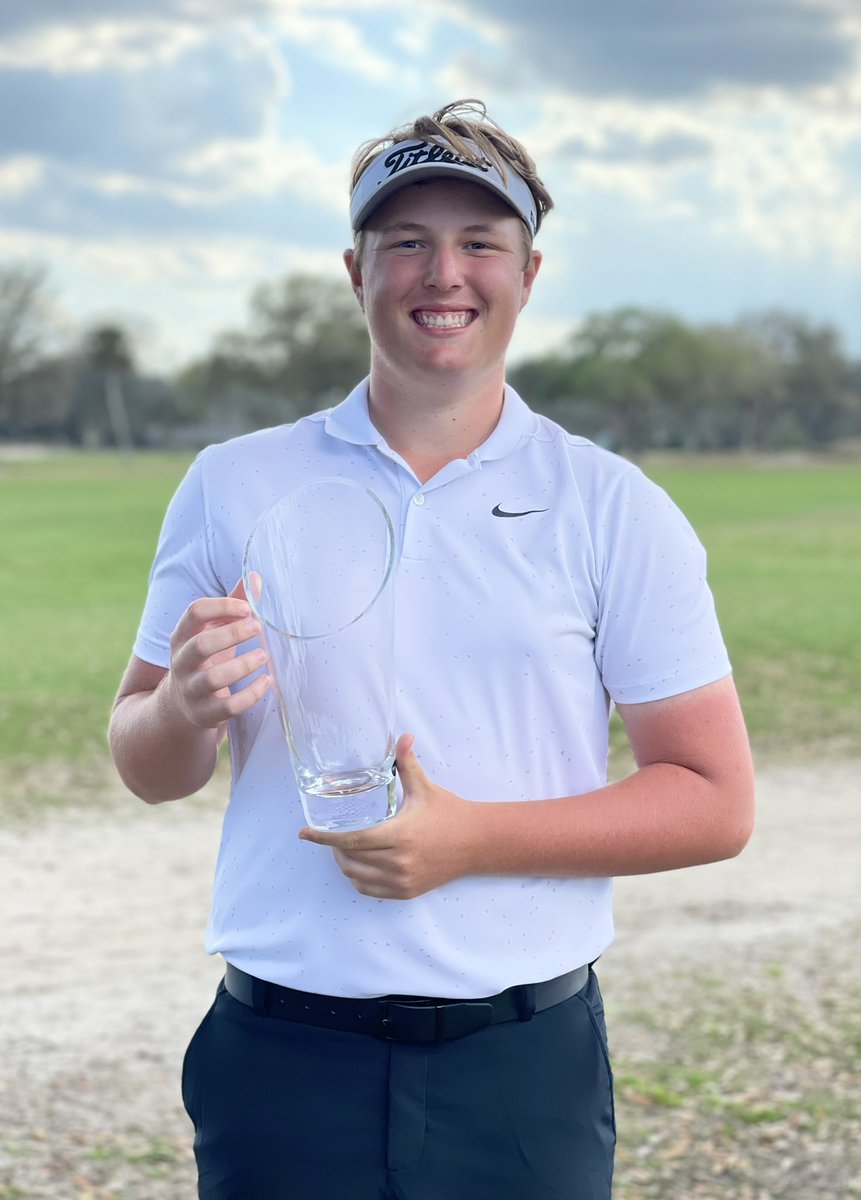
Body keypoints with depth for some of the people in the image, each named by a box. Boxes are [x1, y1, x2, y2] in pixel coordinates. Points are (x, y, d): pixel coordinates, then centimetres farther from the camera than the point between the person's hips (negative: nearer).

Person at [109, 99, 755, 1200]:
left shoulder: (614, 510, 2)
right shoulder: (232, 487, 6)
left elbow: (716, 801, -1)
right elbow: (146, 769, 10)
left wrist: (472, 838, -13)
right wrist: (185, 711, -13)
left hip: (526, 1068, -1)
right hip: (282, 1057, 1)